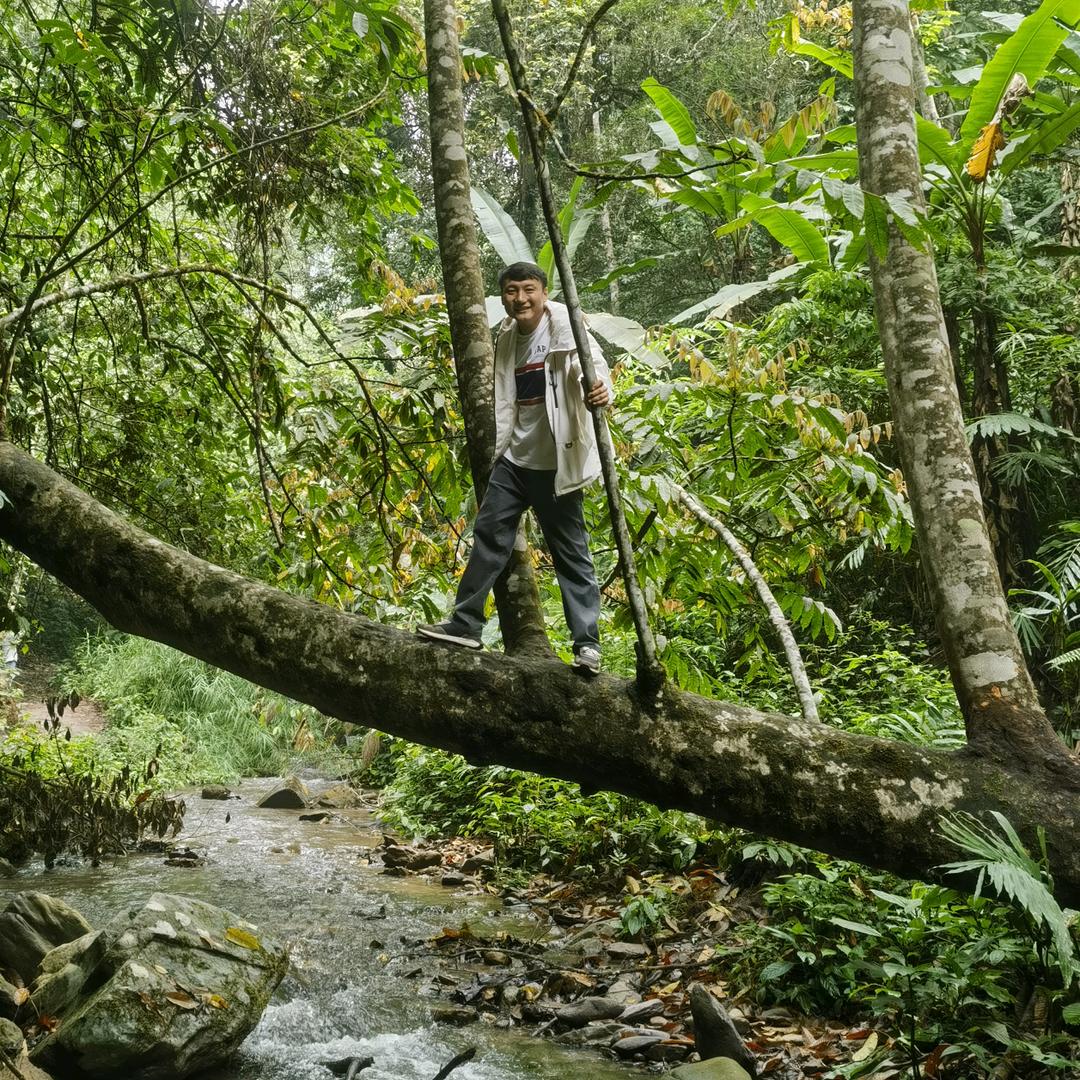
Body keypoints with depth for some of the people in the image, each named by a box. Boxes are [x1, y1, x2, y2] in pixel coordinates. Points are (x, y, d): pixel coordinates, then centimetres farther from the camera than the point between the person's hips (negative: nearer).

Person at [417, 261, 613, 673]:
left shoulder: (563, 326, -10)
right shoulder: (507, 338, 11)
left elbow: (593, 361, -29)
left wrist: (602, 391, -50)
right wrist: (494, 447, 21)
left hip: (555, 462, -7)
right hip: (514, 456, 7)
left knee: (570, 552, -1)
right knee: (488, 534, 8)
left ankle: (587, 643, 4)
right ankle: (465, 624, 17)